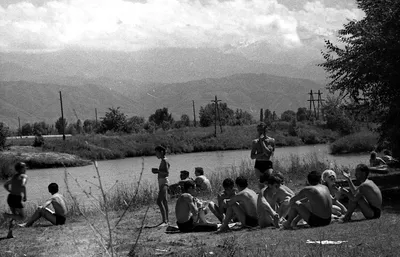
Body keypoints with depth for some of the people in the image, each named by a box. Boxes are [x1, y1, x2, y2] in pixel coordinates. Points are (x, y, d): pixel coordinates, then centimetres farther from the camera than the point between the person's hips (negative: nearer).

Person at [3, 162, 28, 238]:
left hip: (10, 197, 7)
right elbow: (23, 185, -24)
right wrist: (25, 196, -14)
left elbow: (5, 185, 28)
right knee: (22, 217, 7)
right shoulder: (24, 176, -5)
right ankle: (7, 215, -14)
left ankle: (10, 233, 8)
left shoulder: (14, 177, 18)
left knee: (15, 216, 21)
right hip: (17, 199, -7)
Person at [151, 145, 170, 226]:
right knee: (164, 201, 11)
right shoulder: (163, 161, 17)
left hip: (164, 182, -11)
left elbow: (167, 173, -19)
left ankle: (164, 221, -22)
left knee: (159, 201, -19)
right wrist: (157, 171, 11)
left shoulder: (164, 161, -12)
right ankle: (166, 221, 14)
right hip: (162, 183, 11)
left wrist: (157, 171, -18)